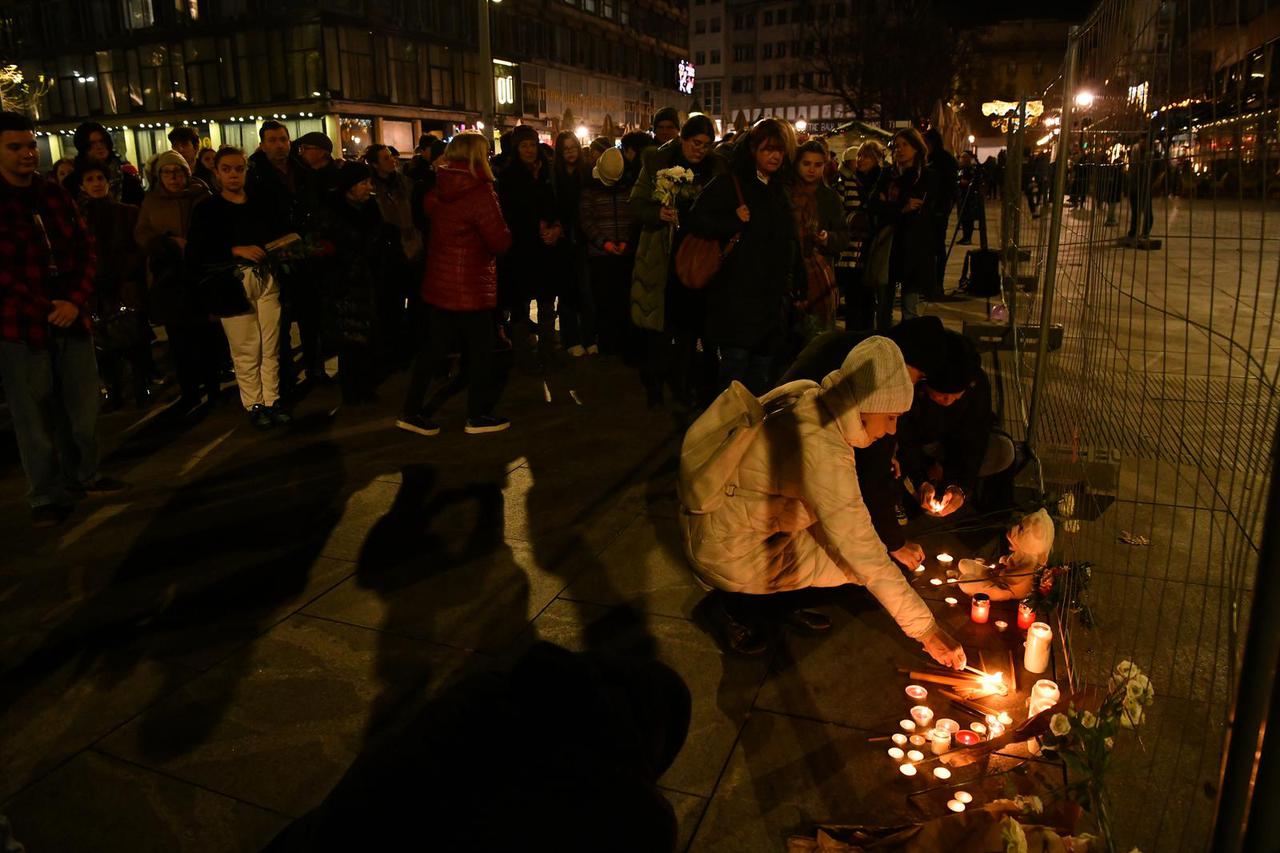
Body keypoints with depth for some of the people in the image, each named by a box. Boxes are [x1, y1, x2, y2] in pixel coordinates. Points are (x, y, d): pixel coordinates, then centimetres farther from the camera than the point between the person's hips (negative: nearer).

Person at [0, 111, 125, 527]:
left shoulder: (55, 195, 10)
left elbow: (86, 250, 7)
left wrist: (74, 301, -7)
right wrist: (44, 308, -14)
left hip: (70, 317, 4)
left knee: (83, 404, 10)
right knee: (35, 415, 3)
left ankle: (83, 474, 28)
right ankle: (46, 496, 14)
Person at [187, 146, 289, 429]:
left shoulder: (260, 204, 13)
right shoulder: (207, 209, 2)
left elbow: (279, 234, 17)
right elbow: (196, 252, -6)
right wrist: (236, 250, -16)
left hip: (266, 279, 3)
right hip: (232, 284, -3)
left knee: (271, 345, 3)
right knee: (246, 350, -1)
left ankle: (272, 400, 14)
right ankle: (254, 404, 10)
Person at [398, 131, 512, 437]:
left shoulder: (437, 190, 2)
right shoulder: (480, 193, -17)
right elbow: (501, 241, -16)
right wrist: (507, 236, 5)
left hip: (438, 282, 7)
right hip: (470, 285, -7)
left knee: (434, 347, 15)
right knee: (480, 349, 8)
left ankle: (412, 411, 18)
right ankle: (478, 415, 16)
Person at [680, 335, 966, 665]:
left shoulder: (808, 396, -6)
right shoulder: (822, 450, -31)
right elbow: (867, 559, -26)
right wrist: (926, 629, -17)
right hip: (725, 552, -8)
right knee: (856, 560, -6)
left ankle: (778, 599, 15)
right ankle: (738, 606, 4)